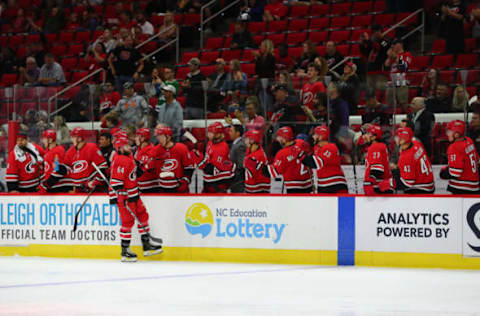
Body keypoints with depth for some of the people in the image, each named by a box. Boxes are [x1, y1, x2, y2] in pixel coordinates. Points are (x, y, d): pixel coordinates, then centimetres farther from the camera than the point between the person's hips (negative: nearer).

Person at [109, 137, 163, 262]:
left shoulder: (128, 157, 12)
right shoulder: (120, 160, -20)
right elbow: (116, 180, -24)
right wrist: (122, 197, -27)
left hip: (133, 194, 10)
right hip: (124, 196, -10)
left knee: (142, 215, 13)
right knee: (128, 221, -7)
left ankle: (146, 245, 20)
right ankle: (125, 252, -1)